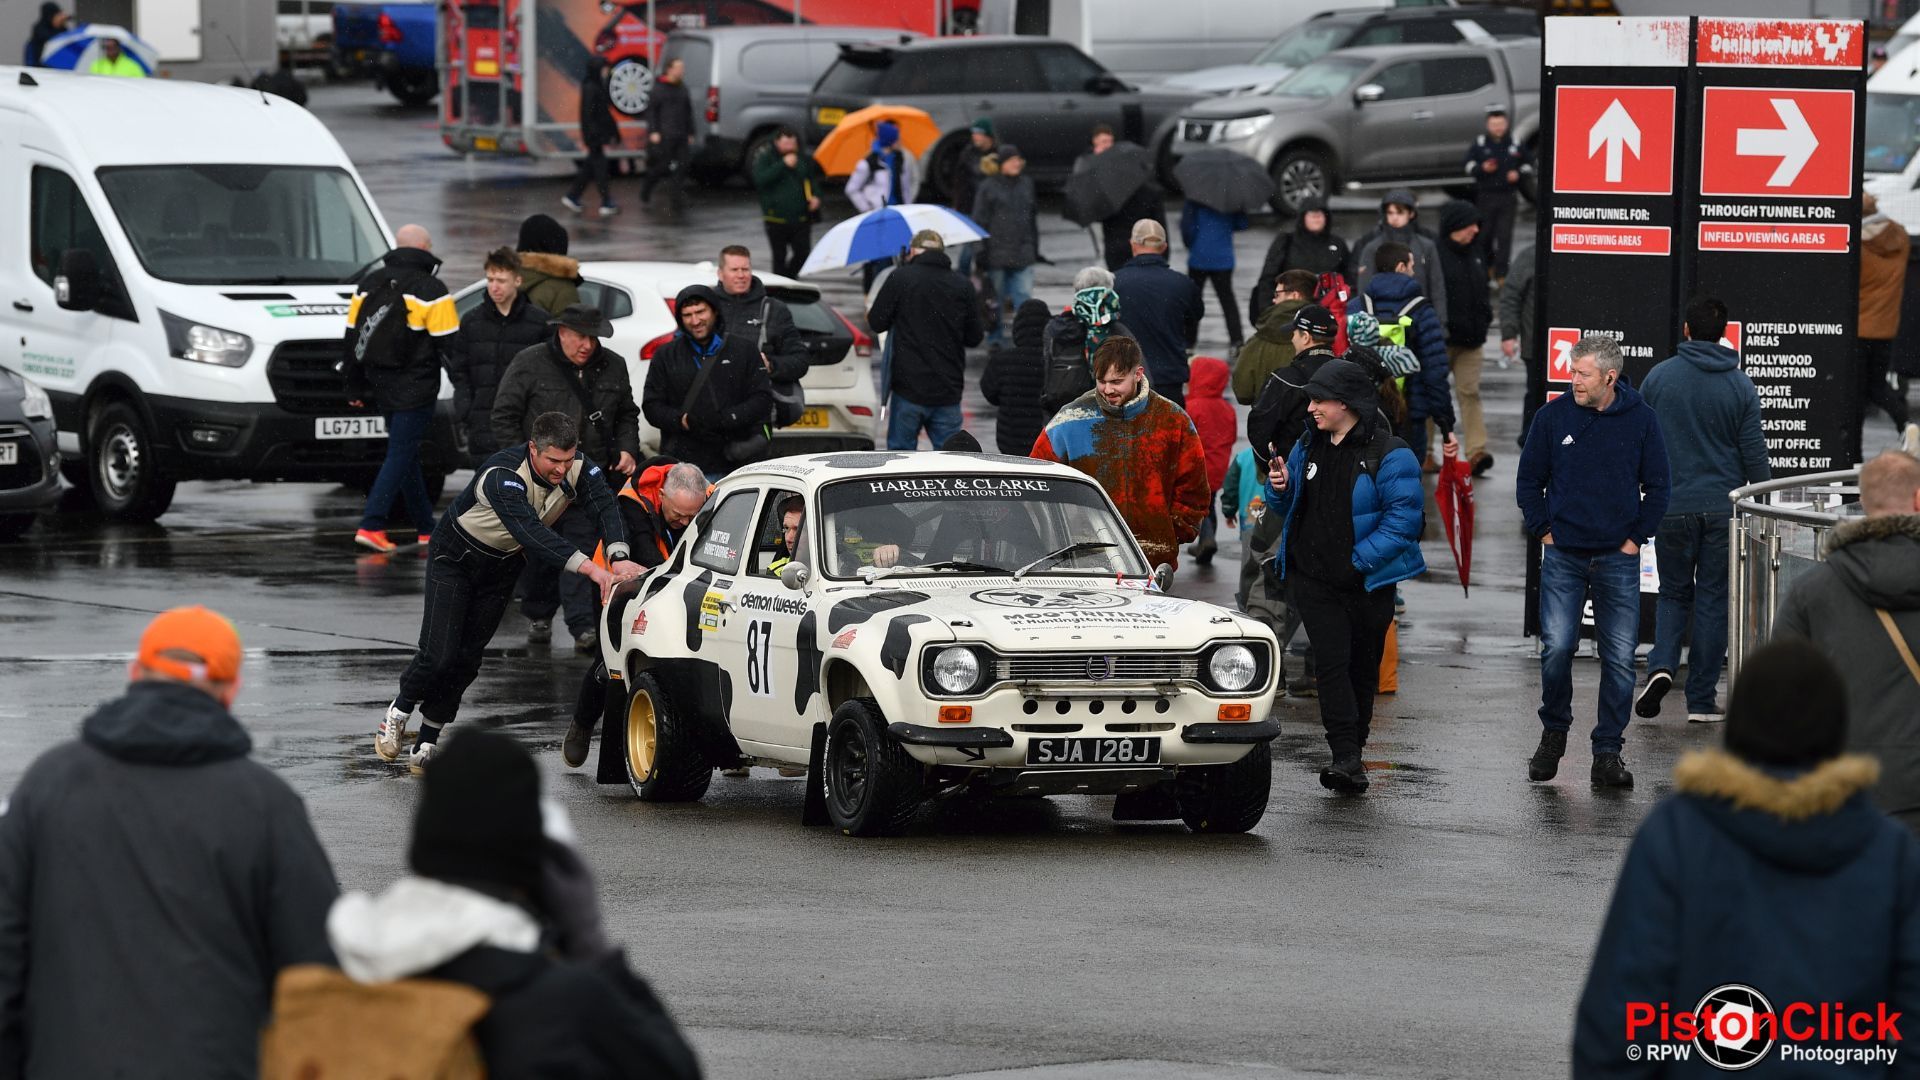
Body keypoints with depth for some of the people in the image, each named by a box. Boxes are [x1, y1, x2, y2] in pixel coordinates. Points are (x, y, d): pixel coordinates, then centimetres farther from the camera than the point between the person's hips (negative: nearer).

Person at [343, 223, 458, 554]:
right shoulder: (430, 290, -10)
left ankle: (426, 527, 22)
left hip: (381, 387, 6)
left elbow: (352, 337, 13)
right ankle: (371, 525, -16)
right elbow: (449, 343, -12)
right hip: (415, 387, -6)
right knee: (401, 454, -6)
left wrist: (355, 387, 20)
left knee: (405, 453, 16)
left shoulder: (368, 284, 9)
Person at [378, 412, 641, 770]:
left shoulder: (578, 468, -20)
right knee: (438, 654, -12)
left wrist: (618, 558, -54)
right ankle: (398, 714, 15)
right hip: (456, 556, -5)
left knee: (468, 658, 4)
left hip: (504, 565, 5)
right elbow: (530, 530, -51)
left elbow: (603, 505, -33)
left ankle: (427, 742, 15)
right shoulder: (502, 475, -38)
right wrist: (588, 567, -61)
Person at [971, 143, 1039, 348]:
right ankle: (995, 338, 17)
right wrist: (981, 252, -7)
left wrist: (1035, 248, 19)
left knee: (1024, 296, -6)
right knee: (997, 298, 6)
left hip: (1023, 253, 3)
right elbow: (980, 220, -2)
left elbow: (1033, 216, 21)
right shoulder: (989, 186, -1)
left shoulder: (1026, 184, 12)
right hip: (997, 252, -3)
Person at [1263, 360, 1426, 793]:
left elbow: (1403, 519, -16)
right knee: (1331, 661, -11)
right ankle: (1346, 758, -18)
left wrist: (1358, 561, -20)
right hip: (1313, 579, 3)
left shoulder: (1388, 454, -11)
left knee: (1363, 667, 9)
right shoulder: (1308, 447, 9)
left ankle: (1352, 754, 22)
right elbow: (1290, 509, 20)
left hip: (1366, 582, -3)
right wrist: (1280, 489, -4)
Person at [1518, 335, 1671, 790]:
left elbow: (1656, 486, 8)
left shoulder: (1640, 419, -1)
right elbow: (1529, 480, 9)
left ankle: (1608, 752, 7)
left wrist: (1636, 538, 2)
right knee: (1556, 648, -9)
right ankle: (1554, 732, 14)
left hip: (1618, 559, 0)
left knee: (1619, 658, 0)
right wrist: (1544, 530, 1)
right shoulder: (1553, 416, -1)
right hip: (1563, 556, 0)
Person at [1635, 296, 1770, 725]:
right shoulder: (1740, 386, -4)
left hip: (1672, 508, 1)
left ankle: (1662, 666, -10)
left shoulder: (1658, 377, -2)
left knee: (1674, 593, 15)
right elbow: (1754, 454, -3)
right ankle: (1701, 699, 7)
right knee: (1713, 600, 7)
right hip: (1724, 508, -1)